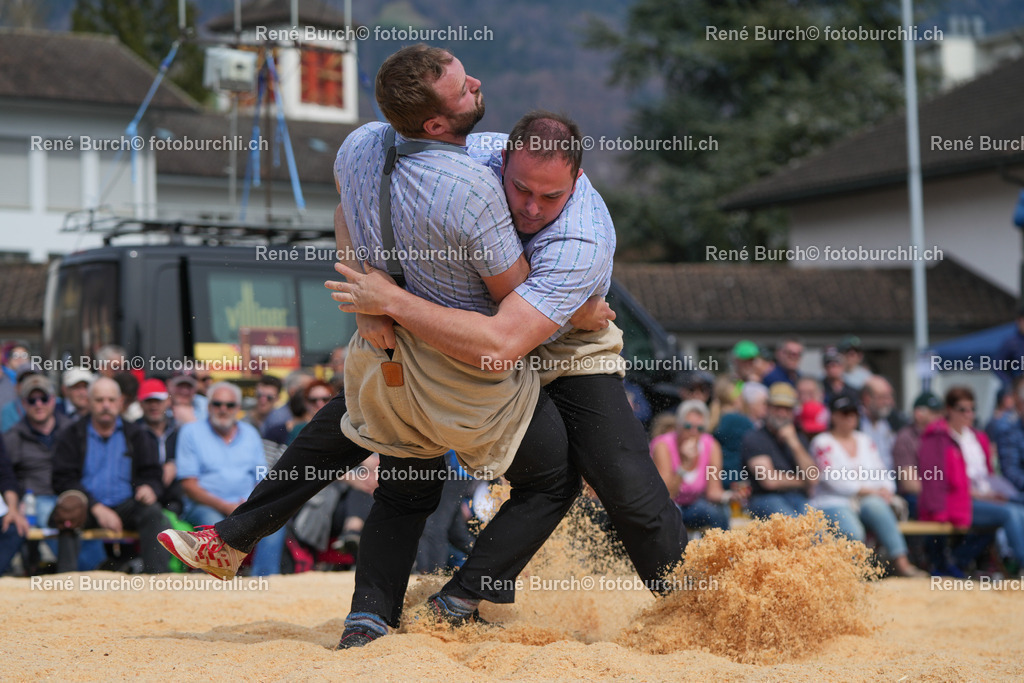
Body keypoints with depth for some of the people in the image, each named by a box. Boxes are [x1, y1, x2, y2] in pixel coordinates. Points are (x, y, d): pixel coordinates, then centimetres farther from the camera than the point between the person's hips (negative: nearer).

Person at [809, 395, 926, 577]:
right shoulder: (822, 443, 4)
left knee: (877, 507, -34)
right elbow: (831, 478, -8)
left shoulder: (865, 441, 23)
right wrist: (867, 490, -11)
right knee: (853, 533, -37)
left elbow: (882, 472, 19)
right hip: (833, 502, -4)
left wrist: (886, 490, -5)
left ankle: (901, 561, -39)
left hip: (867, 501, 4)